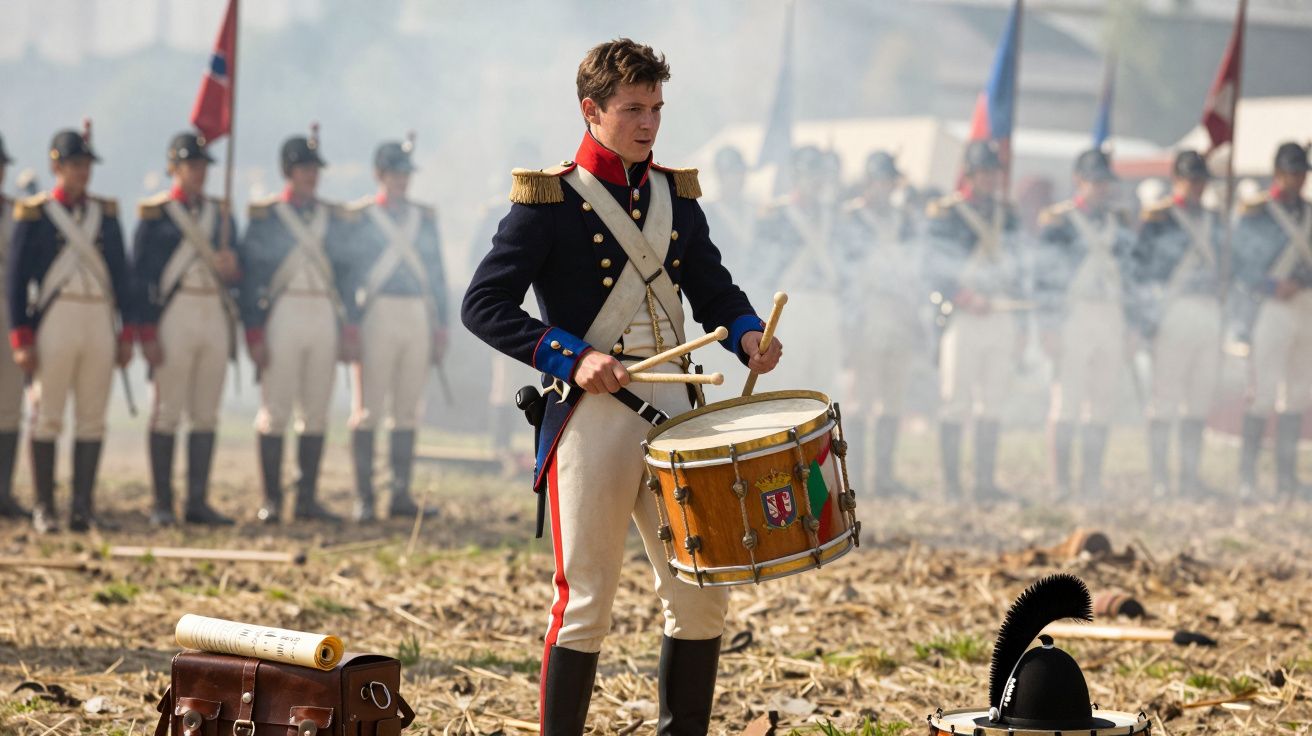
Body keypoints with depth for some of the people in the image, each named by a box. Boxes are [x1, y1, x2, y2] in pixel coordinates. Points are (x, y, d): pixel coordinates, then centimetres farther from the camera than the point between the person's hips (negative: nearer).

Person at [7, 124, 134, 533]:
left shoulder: (106, 213, 12)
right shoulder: (34, 213, 0)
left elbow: (122, 274, 14)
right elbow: (16, 278, -1)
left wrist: (126, 333, 8)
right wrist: (22, 338, -8)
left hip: (100, 321, 4)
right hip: (54, 319, -4)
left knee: (92, 418, 2)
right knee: (47, 417, -2)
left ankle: (83, 507, 6)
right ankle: (43, 510, 2)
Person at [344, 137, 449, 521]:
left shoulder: (425, 218, 15)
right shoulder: (359, 217, 2)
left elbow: (436, 273, 16)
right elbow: (346, 272, 0)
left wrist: (440, 325, 10)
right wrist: (350, 326, -7)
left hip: (418, 317, 4)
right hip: (376, 314, -4)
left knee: (408, 411, 5)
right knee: (368, 410, -4)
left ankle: (401, 494, 9)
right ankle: (364, 498, -2)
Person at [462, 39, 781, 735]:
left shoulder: (676, 194, 13)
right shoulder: (549, 200, -5)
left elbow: (714, 289, 20)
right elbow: (483, 304, -9)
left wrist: (747, 336, -2)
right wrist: (573, 358, -19)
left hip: (673, 413, 5)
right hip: (592, 417, -5)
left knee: (701, 595, 6)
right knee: (586, 602, -3)